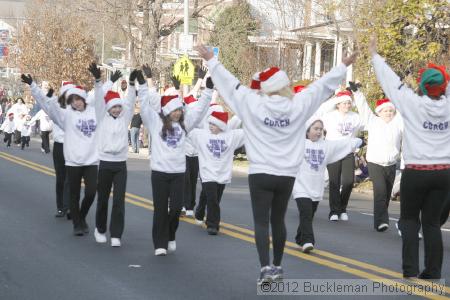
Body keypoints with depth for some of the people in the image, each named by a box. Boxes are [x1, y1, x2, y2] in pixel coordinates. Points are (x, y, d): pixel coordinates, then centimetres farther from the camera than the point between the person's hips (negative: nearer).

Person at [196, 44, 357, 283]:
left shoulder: (253, 104, -8)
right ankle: (277, 266, 26)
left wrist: (211, 61, 13)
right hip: (287, 176, 3)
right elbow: (322, 86, 6)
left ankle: (265, 268, -16)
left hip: (261, 174, -3)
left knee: (261, 222, -4)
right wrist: (343, 66, 17)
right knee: (278, 220, 16)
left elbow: (230, 84, 1)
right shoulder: (298, 106, -4)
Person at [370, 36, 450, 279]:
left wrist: (375, 55, 13)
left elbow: (391, 82, 1)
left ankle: (410, 271, 1)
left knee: (409, 220, 11)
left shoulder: (413, 104, -9)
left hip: (416, 172, -3)